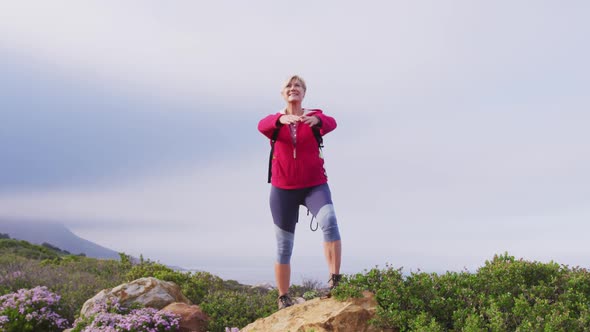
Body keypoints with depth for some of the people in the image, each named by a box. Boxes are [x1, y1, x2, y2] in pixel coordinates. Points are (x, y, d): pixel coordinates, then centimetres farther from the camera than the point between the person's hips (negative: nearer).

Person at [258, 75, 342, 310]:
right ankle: (283, 299, 19)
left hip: (314, 185, -1)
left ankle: (335, 280, -31)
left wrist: (317, 120, -48)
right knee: (284, 246, 6)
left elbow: (330, 123, -23)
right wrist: (282, 119, -45)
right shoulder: (275, 121, 2)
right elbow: (262, 125, -22)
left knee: (329, 221, -31)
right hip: (283, 189, 1)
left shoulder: (314, 117, 1)